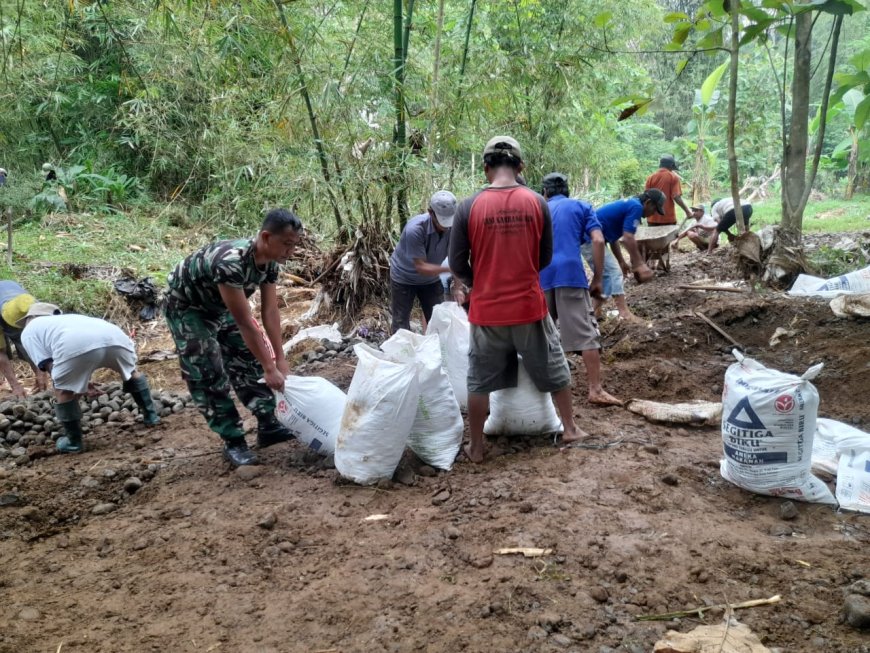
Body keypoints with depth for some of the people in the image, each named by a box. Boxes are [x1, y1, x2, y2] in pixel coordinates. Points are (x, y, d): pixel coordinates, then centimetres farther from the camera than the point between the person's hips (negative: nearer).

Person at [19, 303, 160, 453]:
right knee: (131, 372, 34)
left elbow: (49, 366, 16)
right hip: (114, 336, 5)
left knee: (63, 392, 20)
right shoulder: (66, 318, 45)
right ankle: (151, 415, 40)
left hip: (76, 345, -5)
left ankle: (73, 442, 27)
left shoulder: (29, 331, 29)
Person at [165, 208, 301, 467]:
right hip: (187, 307, -8)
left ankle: (268, 426, 13)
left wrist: (280, 359, -11)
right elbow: (244, 322, -37)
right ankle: (233, 442, -1)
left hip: (220, 306, 8)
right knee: (208, 375, -9)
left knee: (248, 360, 5)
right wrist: (270, 368, -32)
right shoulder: (231, 262, -41)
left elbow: (270, 312, -10)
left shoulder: (269, 261, -16)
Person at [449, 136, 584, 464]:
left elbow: (457, 263, -4)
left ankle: (477, 447, 21)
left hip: (486, 309, -1)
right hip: (529, 305, 1)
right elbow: (545, 257, 4)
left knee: (479, 380, 13)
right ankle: (569, 428, 33)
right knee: (554, 369, 20)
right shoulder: (537, 202, -5)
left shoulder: (469, 207, -10)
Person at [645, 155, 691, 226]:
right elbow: (676, 197, -12)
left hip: (653, 218, 3)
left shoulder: (650, 177, 4)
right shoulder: (673, 177, -4)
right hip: (668, 218, -2)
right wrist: (687, 211, -3)